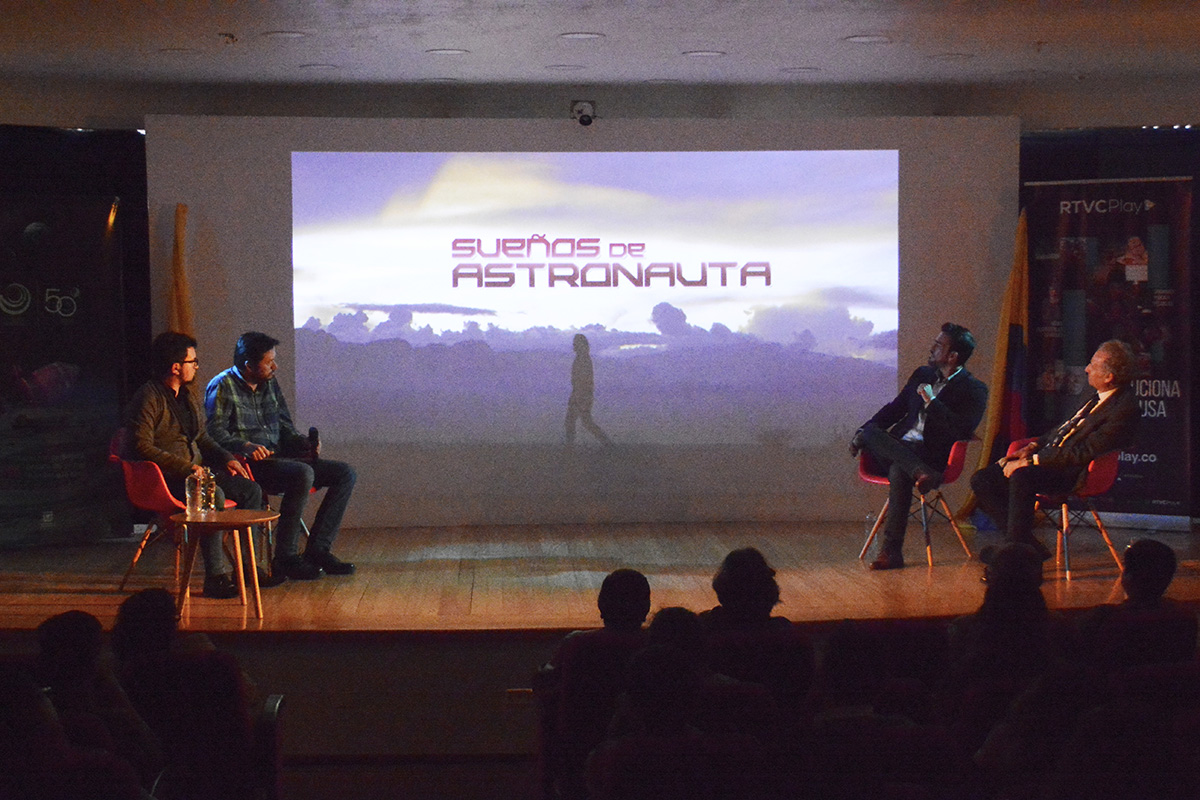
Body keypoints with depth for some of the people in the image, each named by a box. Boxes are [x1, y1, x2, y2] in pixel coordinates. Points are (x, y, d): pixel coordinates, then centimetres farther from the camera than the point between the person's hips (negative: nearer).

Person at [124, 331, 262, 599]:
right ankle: (215, 577, -32)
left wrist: (226, 458, 8)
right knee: (213, 495, -34)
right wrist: (186, 467, -23)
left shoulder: (188, 395, 17)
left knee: (251, 490, -6)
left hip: (195, 470, 9)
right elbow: (142, 447, -19)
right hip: (166, 477, -9)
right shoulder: (148, 398, -12)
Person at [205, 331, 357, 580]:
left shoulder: (270, 384, 18)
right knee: (303, 474, -35)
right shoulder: (222, 387, -4)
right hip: (249, 465, -8)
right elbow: (216, 433, -14)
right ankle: (286, 558, -26)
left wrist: (304, 443, 4)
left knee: (345, 473, -5)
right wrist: (246, 446, -30)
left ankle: (318, 550, -11)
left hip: (278, 459, 8)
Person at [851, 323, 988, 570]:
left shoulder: (974, 390, 0)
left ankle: (892, 551, -39)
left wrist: (931, 401, -14)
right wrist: (863, 431, 10)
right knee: (869, 432, -25)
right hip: (899, 446, 6)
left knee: (899, 471, -38)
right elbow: (894, 409, 25)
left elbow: (962, 431, -13)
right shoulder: (922, 376, 20)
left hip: (931, 454, -6)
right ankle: (922, 473, -44)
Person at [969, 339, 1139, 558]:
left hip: (1072, 474, -10)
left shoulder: (1124, 408, -17)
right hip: (1052, 457, 10)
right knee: (981, 480, 0)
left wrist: (1031, 461, -20)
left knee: (1021, 477, -37)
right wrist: (1032, 447, 8)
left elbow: (1084, 453, -21)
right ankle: (1029, 548, -1)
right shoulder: (1101, 397, 13)